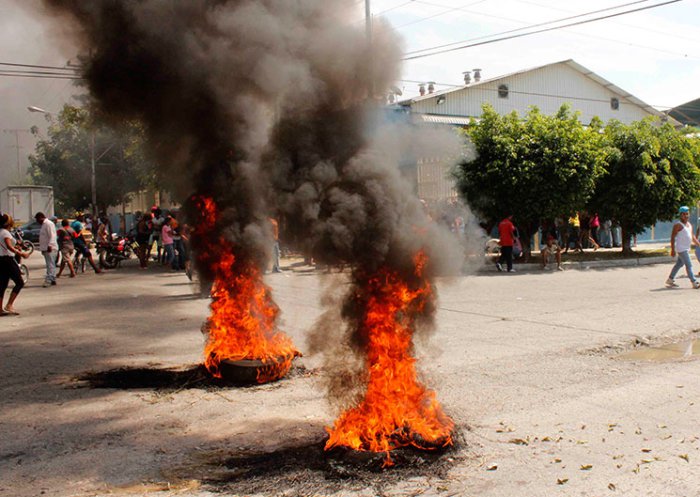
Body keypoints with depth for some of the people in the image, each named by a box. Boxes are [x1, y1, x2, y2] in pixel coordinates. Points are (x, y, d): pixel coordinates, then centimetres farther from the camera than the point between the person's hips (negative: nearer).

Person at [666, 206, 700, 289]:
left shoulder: (690, 225, 14)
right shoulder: (678, 225, -11)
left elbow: (693, 237, 21)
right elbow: (673, 237, -12)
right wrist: (673, 250, -16)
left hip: (687, 249, 9)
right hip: (681, 249, -9)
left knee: (679, 264, 15)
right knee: (689, 265, -10)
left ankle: (670, 280, 24)